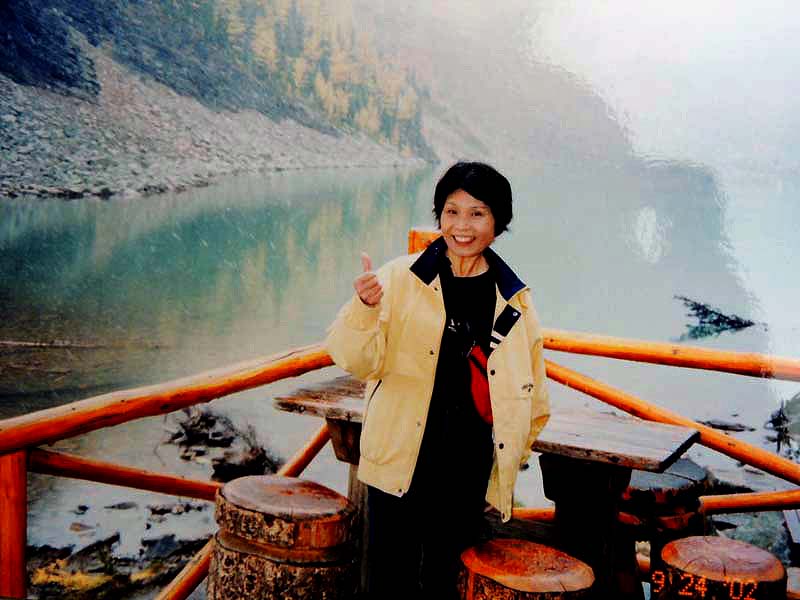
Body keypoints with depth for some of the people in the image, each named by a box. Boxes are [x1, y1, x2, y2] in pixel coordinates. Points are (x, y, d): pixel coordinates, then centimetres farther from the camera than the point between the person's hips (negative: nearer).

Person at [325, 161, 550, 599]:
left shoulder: (515, 301, 3)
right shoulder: (401, 278, -4)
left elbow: (532, 396, 14)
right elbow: (358, 362, -9)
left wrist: (511, 456, 16)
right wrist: (365, 310, -27)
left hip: (471, 468, 2)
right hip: (402, 461, -2)